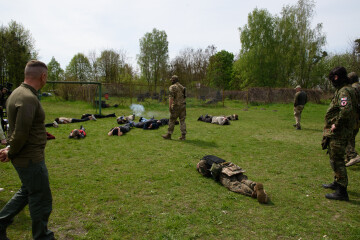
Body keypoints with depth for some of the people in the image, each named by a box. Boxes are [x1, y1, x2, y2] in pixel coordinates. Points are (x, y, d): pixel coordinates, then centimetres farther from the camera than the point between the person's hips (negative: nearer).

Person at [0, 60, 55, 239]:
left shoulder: (17, 93, 8)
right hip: (31, 159, -10)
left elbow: (17, 129, 13)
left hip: (24, 157, 10)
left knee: (27, 192, 27)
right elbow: (21, 134, -25)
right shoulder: (28, 99, -25)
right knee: (41, 200, 7)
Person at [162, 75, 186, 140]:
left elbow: (171, 97, -18)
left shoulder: (172, 87, -8)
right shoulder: (182, 87, 15)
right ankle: (183, 136, 4)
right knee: (182, 121, 6)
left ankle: (169, 135, 10)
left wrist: (169, 106, -17)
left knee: (172, 120, 3)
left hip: (176, 106, -7)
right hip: (183, 106, 7)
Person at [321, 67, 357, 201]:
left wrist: (336, 125, -21)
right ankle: (337, 183, 36)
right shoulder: (345, 90, 16)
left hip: (338, 133, -11)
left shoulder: (344, 91, -17)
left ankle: (342, 191, 0)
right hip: (339, 132, 11)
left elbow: (346, 110, -33)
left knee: (336, 160, -6)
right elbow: (349, 109, 23)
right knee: (335, 158, 21)